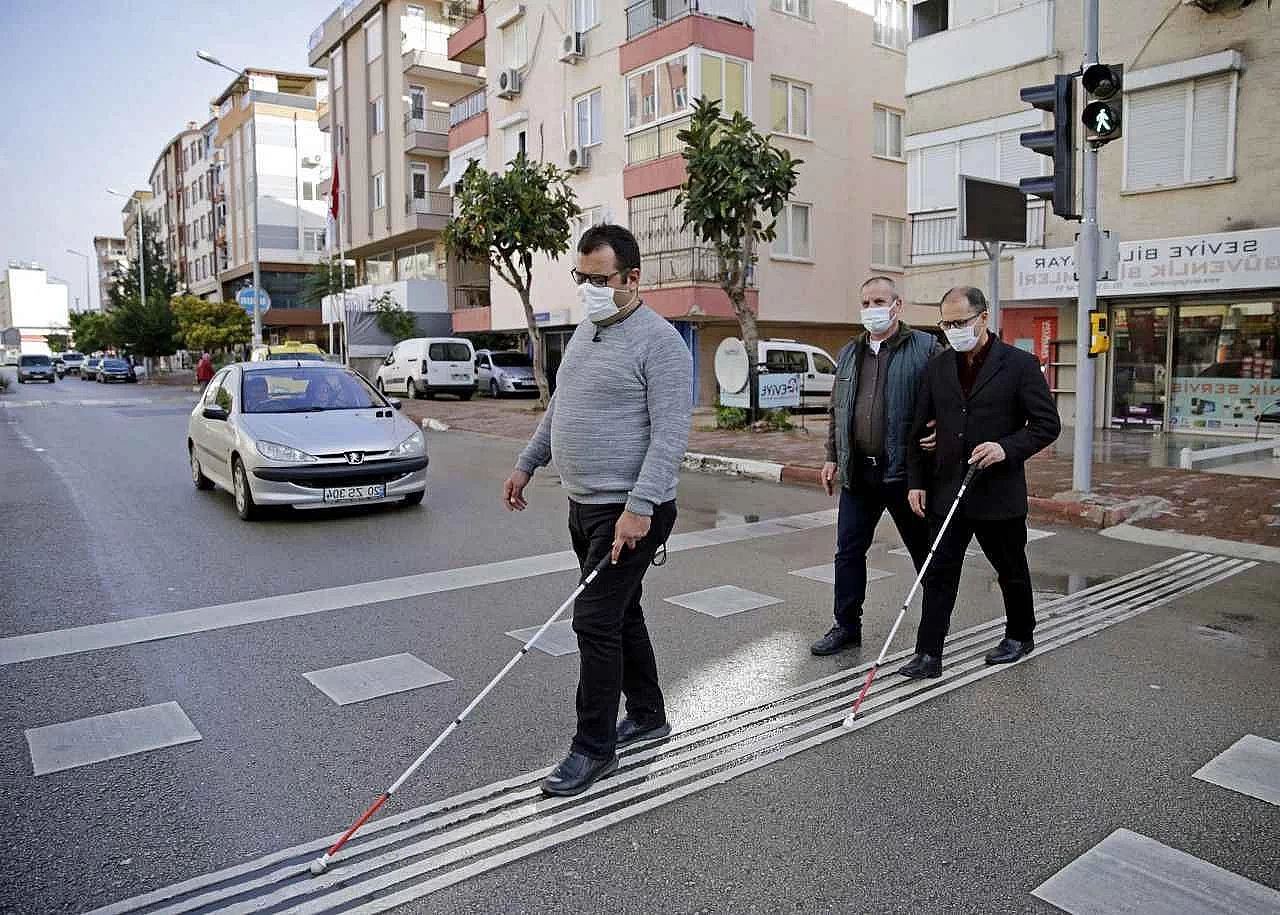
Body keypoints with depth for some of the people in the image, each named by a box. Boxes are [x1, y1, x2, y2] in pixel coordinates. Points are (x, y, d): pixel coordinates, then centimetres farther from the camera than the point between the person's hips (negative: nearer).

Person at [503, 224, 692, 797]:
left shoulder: (658, 340, -14)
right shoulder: (585, 331, 13)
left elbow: (670, 435, -21)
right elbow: (559, 408, 24)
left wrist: (639, 507, -27)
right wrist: (527, 464, 22)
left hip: (629, 512, -9)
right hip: (584, 505, 9)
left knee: (595, 622, -7)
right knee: (619, 615, 17)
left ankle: (593, 748, 9)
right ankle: (647, 715, 34)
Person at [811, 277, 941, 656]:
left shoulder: (926, 348, -4)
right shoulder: (850, 354, 14)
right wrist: (832, 457, 15)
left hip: (905, 471, -5)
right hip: (857, 472, 5)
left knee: (924, 550, 10)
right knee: (848, 550, 7)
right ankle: (847, 625, 19)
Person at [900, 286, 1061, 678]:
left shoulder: (1020, 364, -6)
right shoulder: (937, 367, 6)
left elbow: (1048, 423, -6)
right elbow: (920, 428, 9)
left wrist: (1007, 447, -22)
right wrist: (916, 480, 4)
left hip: (999, 494, -3)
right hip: (947, 492, 3)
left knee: (1011, 572, 15)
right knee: (939, 574, 0)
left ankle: (1020, 635, 37)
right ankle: (928, 655, 3)